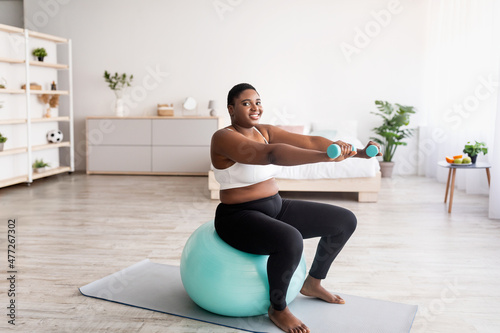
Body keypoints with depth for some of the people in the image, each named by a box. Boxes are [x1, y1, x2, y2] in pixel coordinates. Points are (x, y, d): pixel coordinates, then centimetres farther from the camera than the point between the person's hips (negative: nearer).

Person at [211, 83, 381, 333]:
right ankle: (278, 309, -11)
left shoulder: (265, 132, 5)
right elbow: (271, 154, -37)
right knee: (290, 240, -38)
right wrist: (325, 156, -48)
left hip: (275, 208, 8)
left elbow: (309, 141, -3)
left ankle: (312, 283, 23)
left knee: (345, 221, 6)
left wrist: (358, 152, -13)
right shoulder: (224, 138, -20)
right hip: (240, 217, -8)